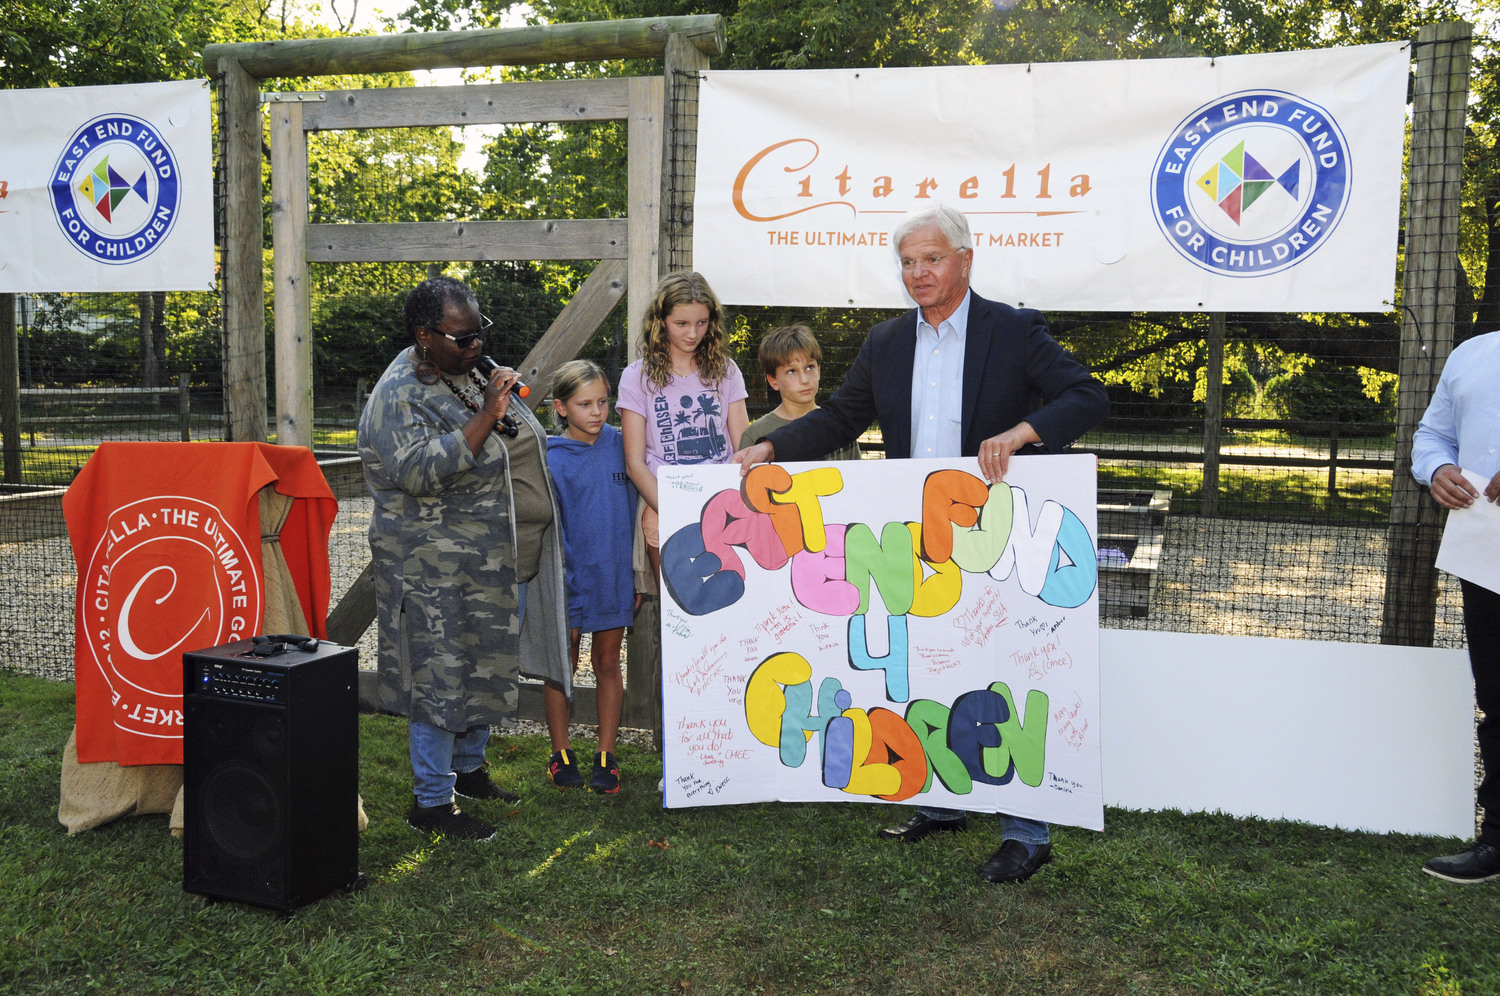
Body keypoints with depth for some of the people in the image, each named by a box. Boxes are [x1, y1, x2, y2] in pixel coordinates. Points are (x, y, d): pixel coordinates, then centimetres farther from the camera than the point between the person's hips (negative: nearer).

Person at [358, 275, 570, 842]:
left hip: (501, 561, 9)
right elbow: (419, 472, -31)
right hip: (439, 567, -8)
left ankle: (468, 768, 36)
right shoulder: (399, 397, -15)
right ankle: (431, 803, 12)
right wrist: (485, 417, -31)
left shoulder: (474, 371, 11)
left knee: (490, 669, 18)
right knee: (442, 678, -2)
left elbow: (520, 445, 26)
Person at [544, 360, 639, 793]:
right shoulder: (552, 459, -11)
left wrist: (636, 574, 6)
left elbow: (633, 510, 7)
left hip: (614, 577, 3)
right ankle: (561, 754, 26)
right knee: (562, 667, 11)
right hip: (570, 579, -3)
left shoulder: (619, 445, -1)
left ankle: (606, 757, 23)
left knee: (608, 664, 12)